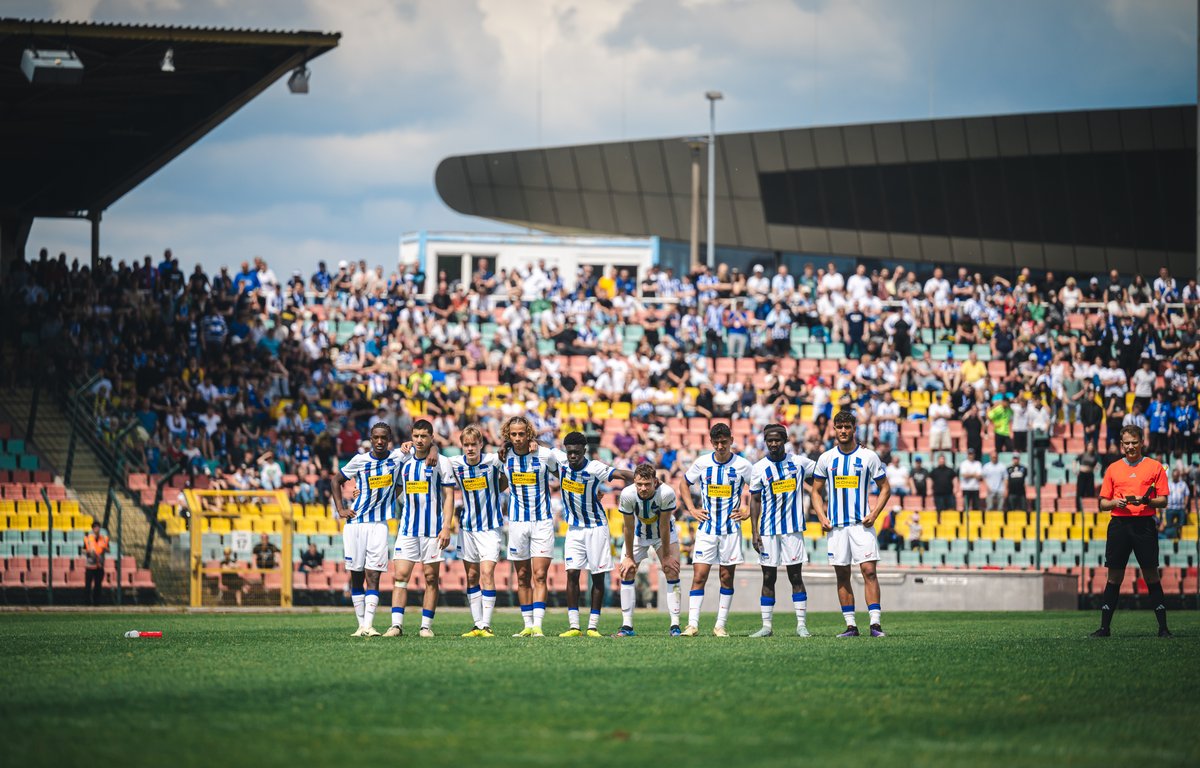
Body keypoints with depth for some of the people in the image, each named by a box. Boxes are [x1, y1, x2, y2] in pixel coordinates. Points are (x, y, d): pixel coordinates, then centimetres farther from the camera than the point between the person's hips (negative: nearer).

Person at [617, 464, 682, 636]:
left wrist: (666, 555, -17)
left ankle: (675, 625, -9)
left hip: (664, 534, -1)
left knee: (672, 571, -12)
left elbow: (664, 526, -25)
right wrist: (629, 557, -12)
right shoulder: (627, 494, -29)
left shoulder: (667, 493, -33)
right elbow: (629, 527, -19)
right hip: (638, 534, 1)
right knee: (627, 573, -7)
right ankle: (627, 626, -1)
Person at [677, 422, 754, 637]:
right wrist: (692, 510, 6)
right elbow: (684, 484, 16)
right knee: (699, 575, -7)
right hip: (706, 529, 1)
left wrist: (747, 511, -1)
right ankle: (692, 625, -9)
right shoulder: (701, 463, 1)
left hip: (731, 529, -1)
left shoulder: (743, 465, -3)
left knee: (727, 577, 3)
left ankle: (720, 626, 8)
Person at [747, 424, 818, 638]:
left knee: (796, 576, 0)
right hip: (768, 530, 0)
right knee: (768, 578, 3)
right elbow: (755, 500, 4)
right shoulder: (759, 468, 1)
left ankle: (801, 624, 3)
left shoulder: (799, 462, 2)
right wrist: (754, 532, -2)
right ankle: (766, 626, 6)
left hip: (793, 528, 0)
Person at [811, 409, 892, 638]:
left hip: (861, 524, -2)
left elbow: (885, 488, 6)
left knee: (869, 571, -12)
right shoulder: (826, 458, 7)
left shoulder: (868, 456, 1)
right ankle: (850, 625, 8)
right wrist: (821, 516, -1)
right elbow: (816, 491, 14)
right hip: (836, 525, 2)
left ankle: (876, 623, -13)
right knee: (842, 575, 3)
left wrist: (874, 513, -7)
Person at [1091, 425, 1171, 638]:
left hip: (1144, 524, -2)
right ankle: (1104, 626, 6)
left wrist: (1146, 501, -15)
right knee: (1114, 576, 3)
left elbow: (1163, 501, 3)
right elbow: (1103, 503, 14)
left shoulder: (1154, 467, 6)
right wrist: (1115, 503, -7)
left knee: (1151, 575, -3)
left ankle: (1163, 627, -1)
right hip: (1119, 524, 2)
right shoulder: (1113, 469, 13)